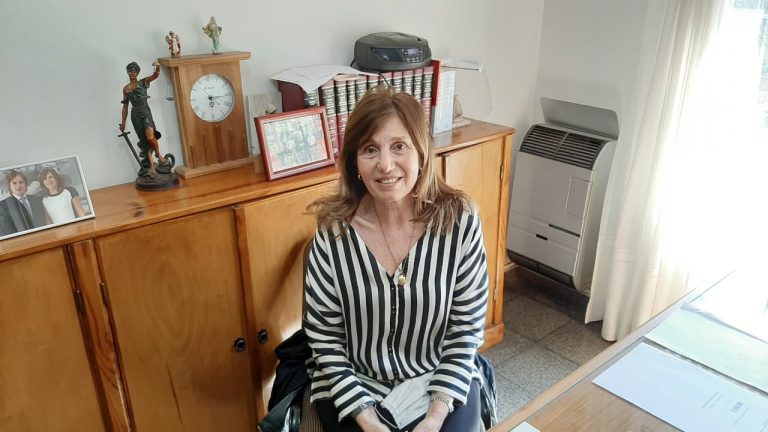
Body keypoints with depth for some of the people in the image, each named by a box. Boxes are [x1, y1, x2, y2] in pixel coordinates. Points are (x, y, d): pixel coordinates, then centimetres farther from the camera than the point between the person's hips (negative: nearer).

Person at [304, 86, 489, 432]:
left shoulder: (460, 220, -14)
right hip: (355, 384, 0)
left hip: (439, 379, 1)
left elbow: (467, 328, -7)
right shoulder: (334, 231, -15)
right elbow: (324, 338, -8)